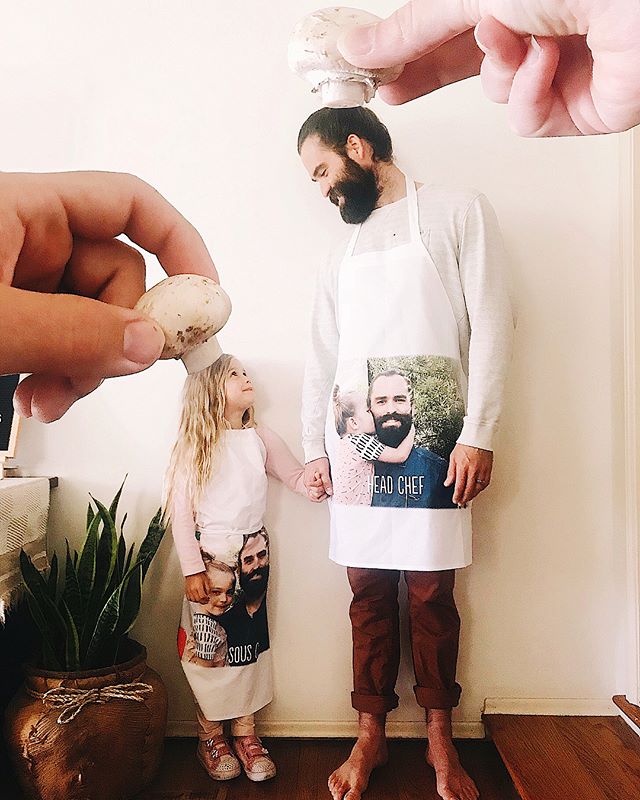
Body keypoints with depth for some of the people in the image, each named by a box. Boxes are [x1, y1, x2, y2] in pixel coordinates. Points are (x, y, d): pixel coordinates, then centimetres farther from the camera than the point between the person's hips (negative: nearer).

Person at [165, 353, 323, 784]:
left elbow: (298, 478, 7)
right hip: (209, 555, -3)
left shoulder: (262, 438, 4)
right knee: (209, 647, 5)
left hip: (253, 554, 3)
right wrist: (192, 569, -10)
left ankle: (246, 732, 25)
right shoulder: (197, 443, -5)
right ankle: (211, 735, 24)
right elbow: (181, 510, -7)